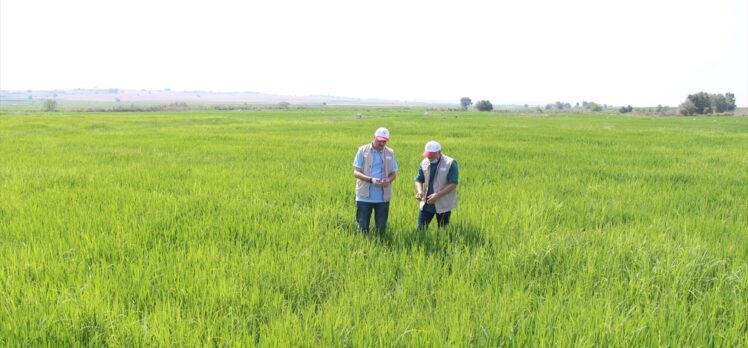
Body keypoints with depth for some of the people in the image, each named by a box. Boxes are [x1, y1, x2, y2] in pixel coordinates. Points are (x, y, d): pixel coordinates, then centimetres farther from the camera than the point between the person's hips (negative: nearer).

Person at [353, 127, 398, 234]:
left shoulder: (390, 153, 6)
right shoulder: (363, 150, -1)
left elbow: (394, 173, 9)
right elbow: (356, 172, -4)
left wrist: (388, 180, -15)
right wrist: (371, 179, -21)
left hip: (383, 197, 2)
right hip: (364, 197, -2)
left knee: (381, 227, 8)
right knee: (362, 227, 2)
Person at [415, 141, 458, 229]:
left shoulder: (450, 163, -11)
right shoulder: (424, 163, 4)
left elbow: (453, 184, -15)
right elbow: (419, 180, 11)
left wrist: (438, 195, -24)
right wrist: (419, 191, -11)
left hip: (443, 205, -4)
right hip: (427, 203, 4)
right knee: (421, 229, 1)